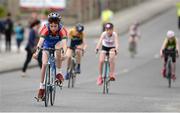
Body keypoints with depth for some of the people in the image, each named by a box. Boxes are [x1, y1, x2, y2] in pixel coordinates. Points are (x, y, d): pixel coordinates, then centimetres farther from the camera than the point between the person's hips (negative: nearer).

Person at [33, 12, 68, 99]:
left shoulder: (61, 29, -32)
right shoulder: (46, 29, -31)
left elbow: (64, 42, -44)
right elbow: (41, 40, -43)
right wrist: (37, 51, -57)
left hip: (57, 44, -1)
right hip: (47, 45, 1)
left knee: (58, 46, -36)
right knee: (44, 64, -14)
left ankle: (58, 72, -21)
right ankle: (41, 87, -2)